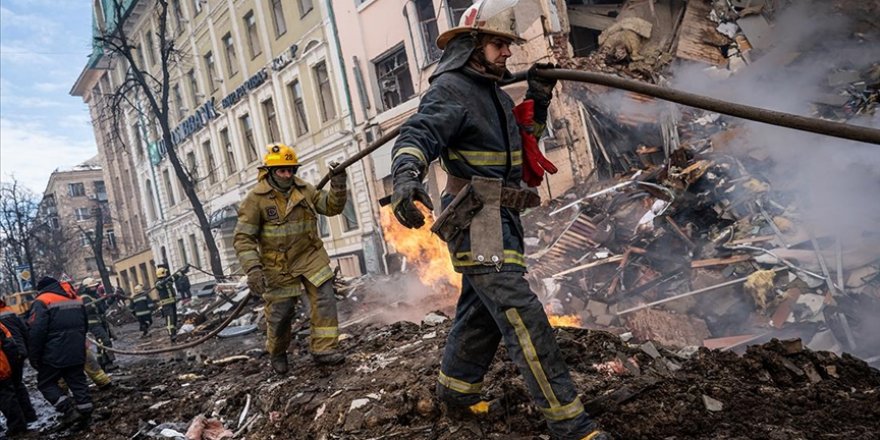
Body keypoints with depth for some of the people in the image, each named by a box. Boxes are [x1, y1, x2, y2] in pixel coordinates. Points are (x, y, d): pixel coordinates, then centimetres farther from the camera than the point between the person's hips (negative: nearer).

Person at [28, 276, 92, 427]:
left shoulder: (42, 301, -10)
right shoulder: (76, 299, 13)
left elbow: (36, 332, -17)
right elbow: (85, 325, 22)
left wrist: (34, 357, -10)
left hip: (54, 355, -6)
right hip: (77, 353, 6)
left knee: (46, 383, 8)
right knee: (78, 381, 12)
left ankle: (69, 410, -3)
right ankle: (85, 411, 9)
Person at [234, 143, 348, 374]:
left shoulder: (303, 188, 0)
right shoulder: (256, 198, -13)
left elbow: (331, 207, 1)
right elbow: (243, 238, -15)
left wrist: (338, 185, -17)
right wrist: (253, 269, -26)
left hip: (310, 256, 3)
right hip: (280, 265, -3)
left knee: (325, 297, -11)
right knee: (281, 313, 7)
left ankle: (324, 348, -1)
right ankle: (277, 354, 34)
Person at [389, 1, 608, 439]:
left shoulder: (495, 92, 16)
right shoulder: (450, 90, -13)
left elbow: (524, 136, 27)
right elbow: (417, 134, -30)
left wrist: (538, 98, 10)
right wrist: (406, 175, -51)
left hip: (500, 218, 10)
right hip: (478, 222, -10)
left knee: (481, 310, 20)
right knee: (522, 317, -12)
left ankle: (456, 392, 38)